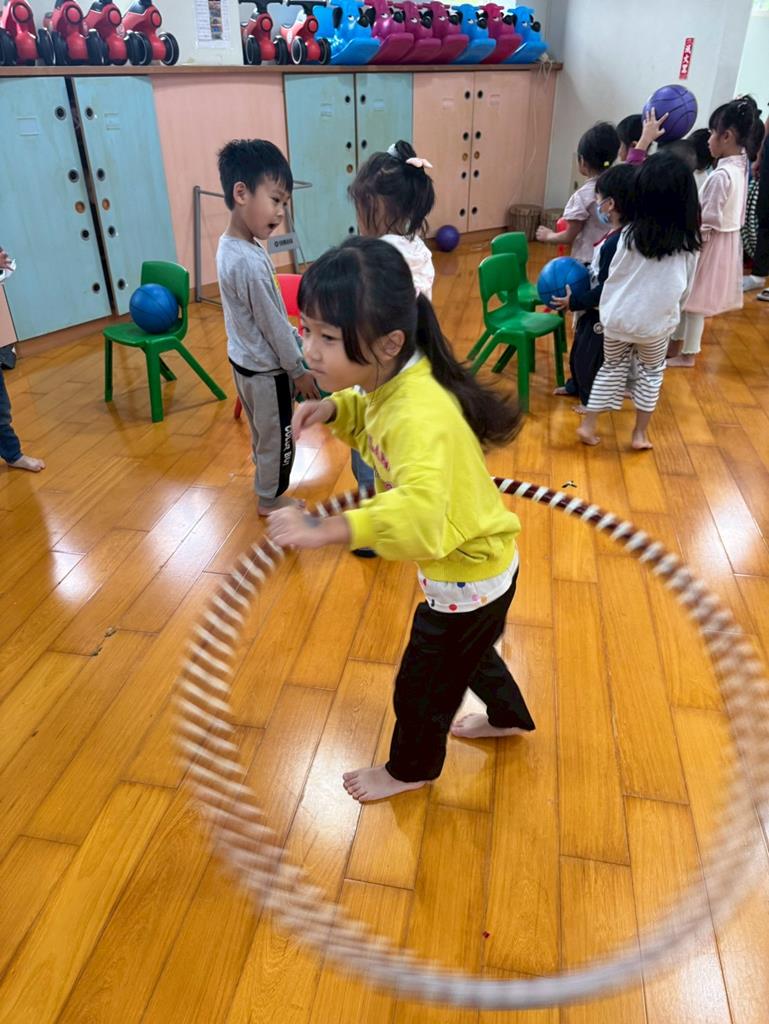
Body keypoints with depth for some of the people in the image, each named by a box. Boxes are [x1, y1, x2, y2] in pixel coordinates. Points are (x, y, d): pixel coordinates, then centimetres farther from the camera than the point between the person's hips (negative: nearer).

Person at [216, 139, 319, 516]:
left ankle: (266, 482, 46)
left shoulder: (228, 245, 0)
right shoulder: (251, 263, -29)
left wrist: (299, 342, 12)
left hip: (244, 360, 9)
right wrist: (299, 370, -11)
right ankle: (271, 499, 30)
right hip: (266, 369, -9)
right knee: (276, 436, 12)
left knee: (262, 432, 26)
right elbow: (273, 326, -22)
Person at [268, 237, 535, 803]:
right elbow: (367, 410, 13)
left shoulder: (420, 416, -38)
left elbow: (419, 514, -52)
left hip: (468, 574, -9)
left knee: (422, 685, 16)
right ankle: (509, 717, 61)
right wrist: (333, 408, -8)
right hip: (469, 560, 9)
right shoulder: (389, 380, -10)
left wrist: (325, 529, -59)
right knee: (466, 651, 33)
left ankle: (411, 768, 46)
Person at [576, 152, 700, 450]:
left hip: (618, 317, 0)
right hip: (656, 322, 0)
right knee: (651, 373, 20)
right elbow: (685, 286, 3)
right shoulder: (689, 242, -7)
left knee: (611, 368, 19)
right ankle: (640, 434, 23)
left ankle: (588, 425, 20)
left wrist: (606, 310, 14)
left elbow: (612, 277, -2)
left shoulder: (630, 234, -10)